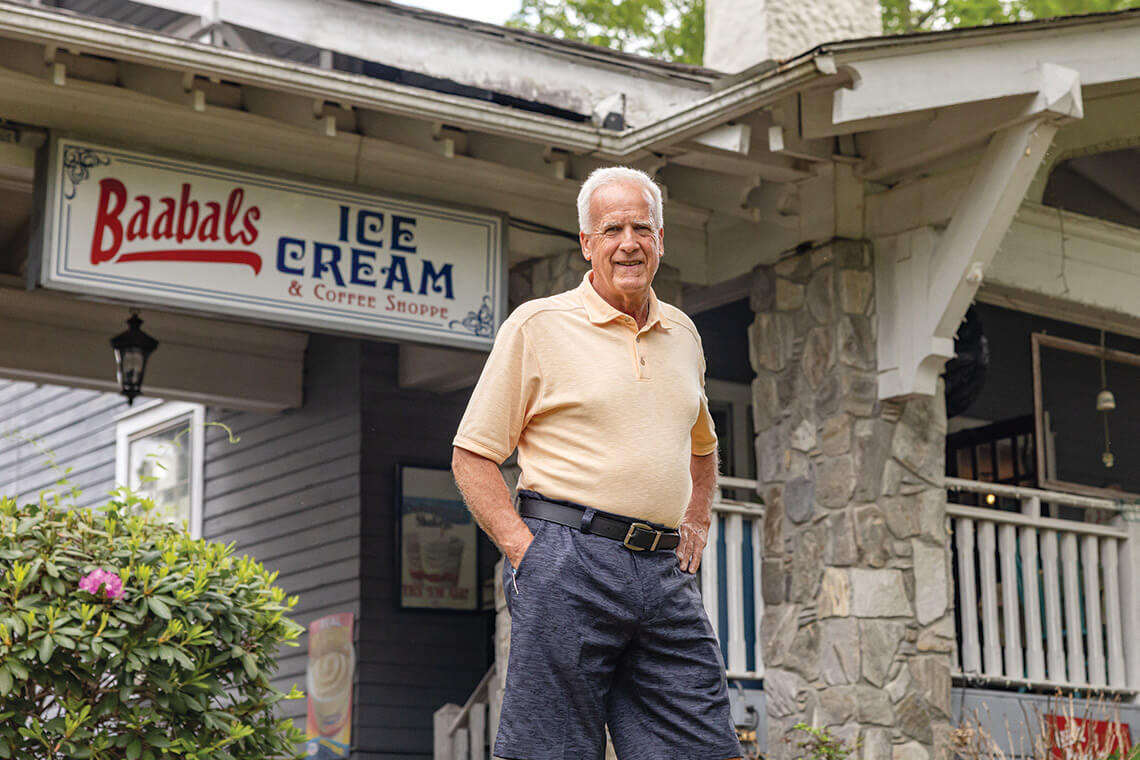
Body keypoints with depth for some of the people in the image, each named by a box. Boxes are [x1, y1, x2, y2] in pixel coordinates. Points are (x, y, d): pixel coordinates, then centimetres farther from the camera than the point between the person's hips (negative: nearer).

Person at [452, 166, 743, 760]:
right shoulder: (537, 325, 2)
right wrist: (522, 546, -9)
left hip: (665, 574, 5)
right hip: (568, 561, -5)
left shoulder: (682, 333, 18)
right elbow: (471, 455, 1)